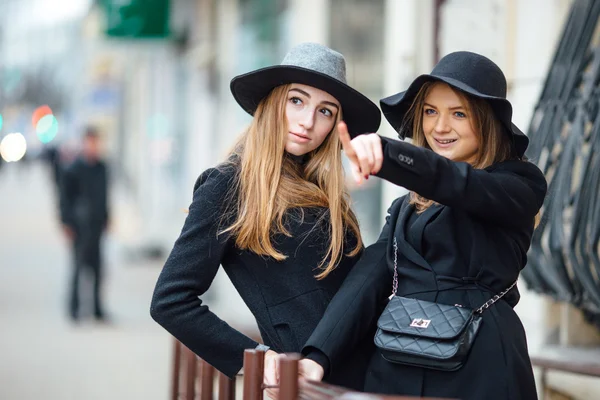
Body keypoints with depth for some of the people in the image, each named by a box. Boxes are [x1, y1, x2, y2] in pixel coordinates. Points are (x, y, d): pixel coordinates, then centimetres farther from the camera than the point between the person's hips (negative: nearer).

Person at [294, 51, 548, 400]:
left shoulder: (521, 185, 1)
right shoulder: (406, 207, 16)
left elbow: (458, 184, -21)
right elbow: (368, 281, 1)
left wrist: (385, 153, -39)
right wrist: (319, 357, -15)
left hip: (478, 371, -4)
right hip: (395, 369, 5)